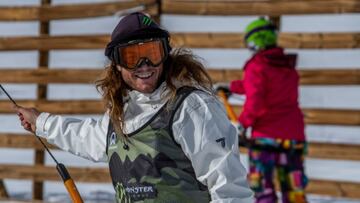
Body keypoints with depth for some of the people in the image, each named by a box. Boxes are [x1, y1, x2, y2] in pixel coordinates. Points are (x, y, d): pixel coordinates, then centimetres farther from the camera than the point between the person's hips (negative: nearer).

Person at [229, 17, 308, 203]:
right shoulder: (288, 66, 13)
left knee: (263, 187, 0)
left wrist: (243, 123, -4)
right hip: (293, 135, 6)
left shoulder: (257, 66, -7)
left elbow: (255, 100, -17)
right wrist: (232, 86, 33)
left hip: (266, 136, -6)